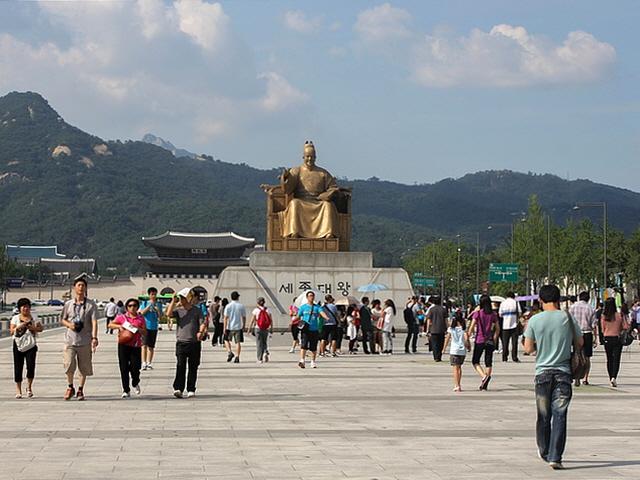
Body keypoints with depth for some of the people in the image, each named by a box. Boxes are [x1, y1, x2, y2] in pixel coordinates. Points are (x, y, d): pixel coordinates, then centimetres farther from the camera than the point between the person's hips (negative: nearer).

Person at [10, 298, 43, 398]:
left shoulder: (34, 317, 9)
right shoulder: (15, 318, 5)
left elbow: (40, 328, 6)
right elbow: (11, 331, -1)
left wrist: (33, 328, -12)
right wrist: (18, 327, -18)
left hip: (30, 345, 0)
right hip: (18, 345, 0)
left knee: (31, 365, -12)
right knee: (18, 367, 1)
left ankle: (29, 386, 8)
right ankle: (18, 390, 10)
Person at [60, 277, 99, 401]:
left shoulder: (91, 305, -1)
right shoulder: (68, 304, 7)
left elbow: (94, 322, -9)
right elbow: (62, 320, 16)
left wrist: (94, 338, -21)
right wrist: (69, 324, -7)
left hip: (85, 341, -1)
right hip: (70, 340, 1)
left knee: (84, 367, 5)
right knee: (69, 364, -9)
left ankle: (80, 390, 22)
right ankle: (70, 387, 14)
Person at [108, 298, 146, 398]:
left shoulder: (141, 319, 9)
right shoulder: (122, 317, 7)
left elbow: (145, 333, 7)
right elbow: (110, 325, 8)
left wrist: (138, 328, -10)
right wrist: (119, 326, -9)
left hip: (136, 347, 0)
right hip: (123, 345, 0)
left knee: (135, 368, -5)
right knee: (124, 368, -1)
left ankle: (135, 384, 26)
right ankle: (126, 390, 9)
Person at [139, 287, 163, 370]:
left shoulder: (159, 304, 10)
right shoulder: (145, 303, 5)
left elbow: (160, 317, 7)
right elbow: (142, 313, -7)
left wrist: (158, 310, -11)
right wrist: (149, 306, -13)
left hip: (154, 327, 2)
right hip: (145, 326, -2)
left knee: (151, 346, 5)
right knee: (144, 345, -9)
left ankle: (149, 363, 9)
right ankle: (144, 363, -12)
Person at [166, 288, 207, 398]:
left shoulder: (197, 310, 6)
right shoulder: (178, 310, 9)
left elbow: (202, 323, -1)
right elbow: (169, 314, -9)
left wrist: (201, 332, -20)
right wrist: (173, 301, -10)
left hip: (194, 343, 0)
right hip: (181, 342, 0)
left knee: (193, 367, 5)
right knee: (180, 366, -11)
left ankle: (191, 390, 12)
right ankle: (178, 389, -16)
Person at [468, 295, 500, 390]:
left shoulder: (477, 313, -7)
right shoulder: (493, 314, 3)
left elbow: (472, 327, -10)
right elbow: (497, 329, 6)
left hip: (479, 340, -3)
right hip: (490, 340, 3)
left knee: (475, 361, 8)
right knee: (488, 362, 8)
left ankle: (484, 376, -17)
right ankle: (485, 384, 5)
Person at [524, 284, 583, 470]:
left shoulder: (534, 320, -4)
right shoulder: (567, 318, -2)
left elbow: (528, 348, 0)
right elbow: (579, 343, 7)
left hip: (542, 372, 1)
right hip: (563, 371, -1)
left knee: (543, 415, 14)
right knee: (560, 415, -2)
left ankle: (544, 452, 30)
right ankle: (555, 457, -10)